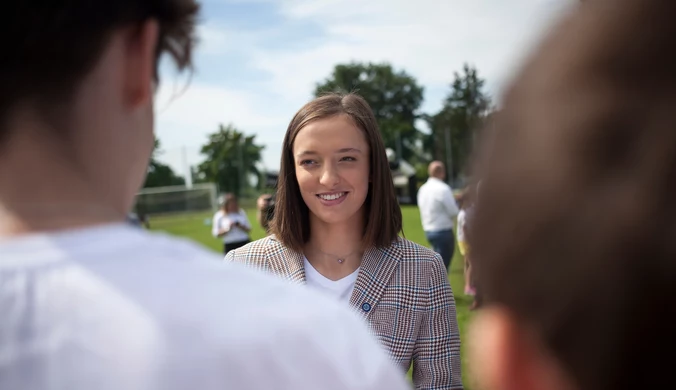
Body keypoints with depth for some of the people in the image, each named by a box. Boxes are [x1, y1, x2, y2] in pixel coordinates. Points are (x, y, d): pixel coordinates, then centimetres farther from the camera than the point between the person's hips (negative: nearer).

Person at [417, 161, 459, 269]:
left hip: (428, 230, 8)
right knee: (442, 265, -2)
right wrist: (456, 202, 6)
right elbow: (453, 212, -16)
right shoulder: (443, 189, -15)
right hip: (443, 231, -8)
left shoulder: (423, 189, 8)